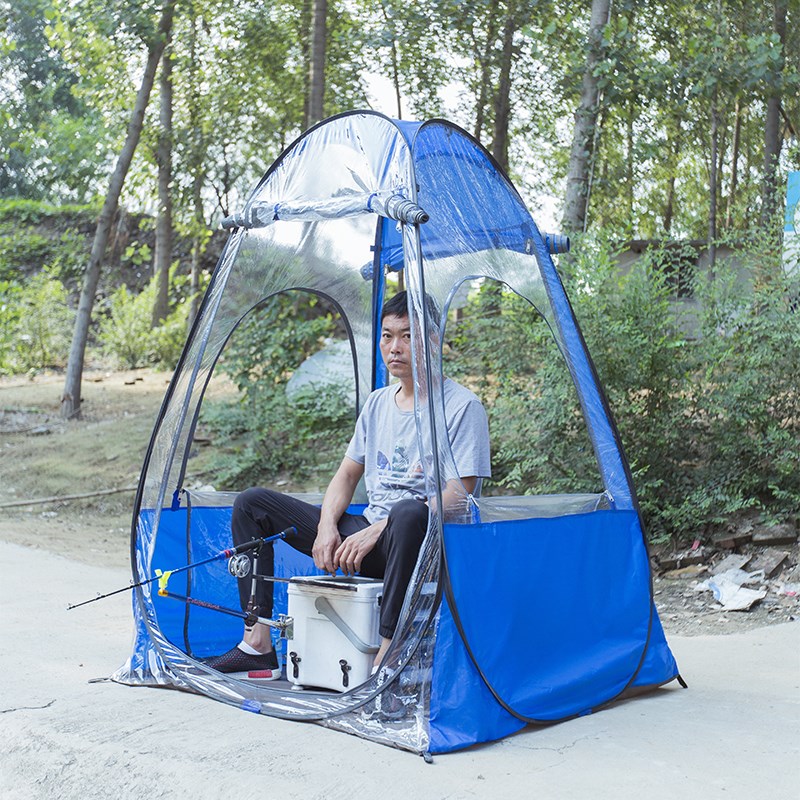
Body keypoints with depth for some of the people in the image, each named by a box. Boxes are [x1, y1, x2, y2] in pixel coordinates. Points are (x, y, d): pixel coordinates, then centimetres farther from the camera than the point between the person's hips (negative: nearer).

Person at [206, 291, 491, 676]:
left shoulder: (462, 407, -9)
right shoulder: (377, 402, 14)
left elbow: (455, 498, -17)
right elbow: (347, 475, 17)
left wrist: (376, 531, -21)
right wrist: (327, 527, -3)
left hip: (417, 543, -7)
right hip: (365, 536, 7)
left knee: (409, 513, -44)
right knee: (251, 503, 3)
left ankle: (386, 658, -36)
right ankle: (257, 645, -2)